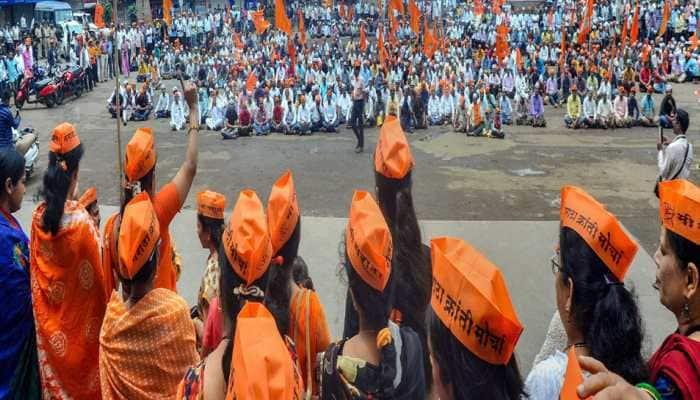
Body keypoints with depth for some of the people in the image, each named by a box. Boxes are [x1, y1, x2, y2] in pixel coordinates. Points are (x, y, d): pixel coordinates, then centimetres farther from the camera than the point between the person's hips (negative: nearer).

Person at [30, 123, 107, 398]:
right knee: (80, 362, 16)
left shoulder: (38, 216, -10)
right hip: (78, 319, -4)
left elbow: (37, 271, 1)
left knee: (56, 366, 21)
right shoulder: (81, 221, -26)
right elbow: (96, 277, -18)